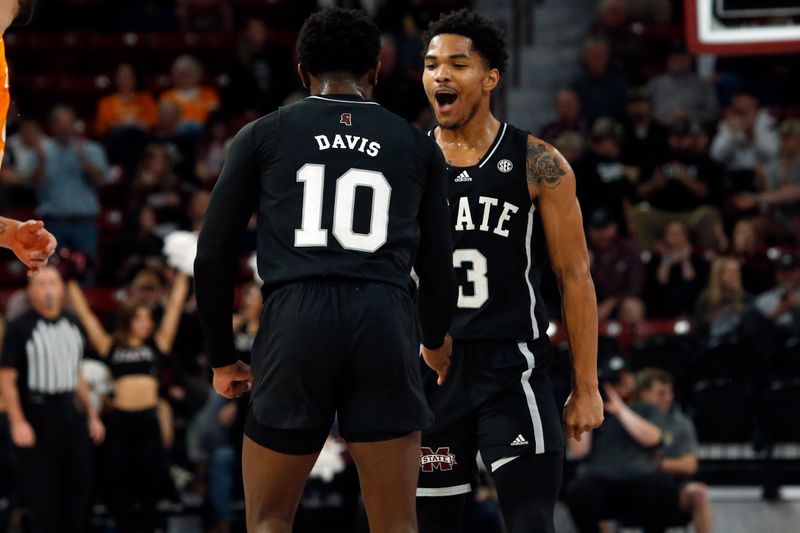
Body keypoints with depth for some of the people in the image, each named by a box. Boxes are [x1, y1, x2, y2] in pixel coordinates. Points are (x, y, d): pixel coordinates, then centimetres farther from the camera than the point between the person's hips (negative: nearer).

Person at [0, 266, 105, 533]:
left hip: (69, 412, 6)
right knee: (42, 493, -2)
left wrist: (92, 415, 17)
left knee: (79, 486, 7)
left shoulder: (72, 324, 11)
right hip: (35, 414, -6)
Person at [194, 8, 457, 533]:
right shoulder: (417, 145, 16)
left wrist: (223, 357, 21)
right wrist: (435, 340, 38)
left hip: (296, 320, -1)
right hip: (385, 325, 1)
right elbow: (437, 261, 18)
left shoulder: (263, 135, 13)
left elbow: (213, 255, 9)